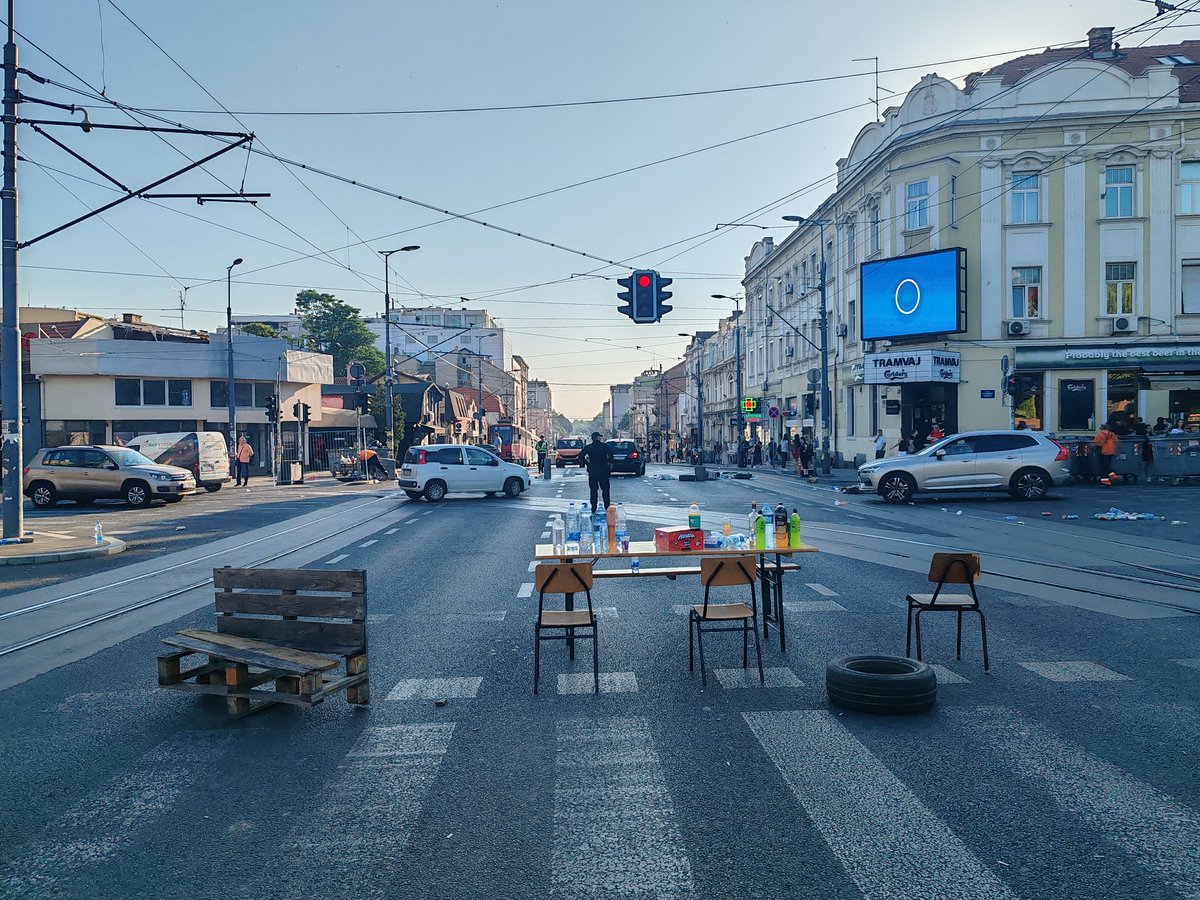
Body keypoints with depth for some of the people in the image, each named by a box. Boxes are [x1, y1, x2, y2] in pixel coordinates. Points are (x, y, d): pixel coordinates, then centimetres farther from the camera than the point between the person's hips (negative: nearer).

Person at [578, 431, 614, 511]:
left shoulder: (588, 447, 2)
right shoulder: (604, 446, -4)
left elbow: (581, 455, -6)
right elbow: (610, 453, -20)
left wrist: (587, 463, 0)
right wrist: (609, 463, -9)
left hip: (592, 470, 2)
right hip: (603, 470, -2)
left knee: (593, 490, 8)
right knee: (605, 489, 6)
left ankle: (594, 508, 7)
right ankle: (607, 507, 5)